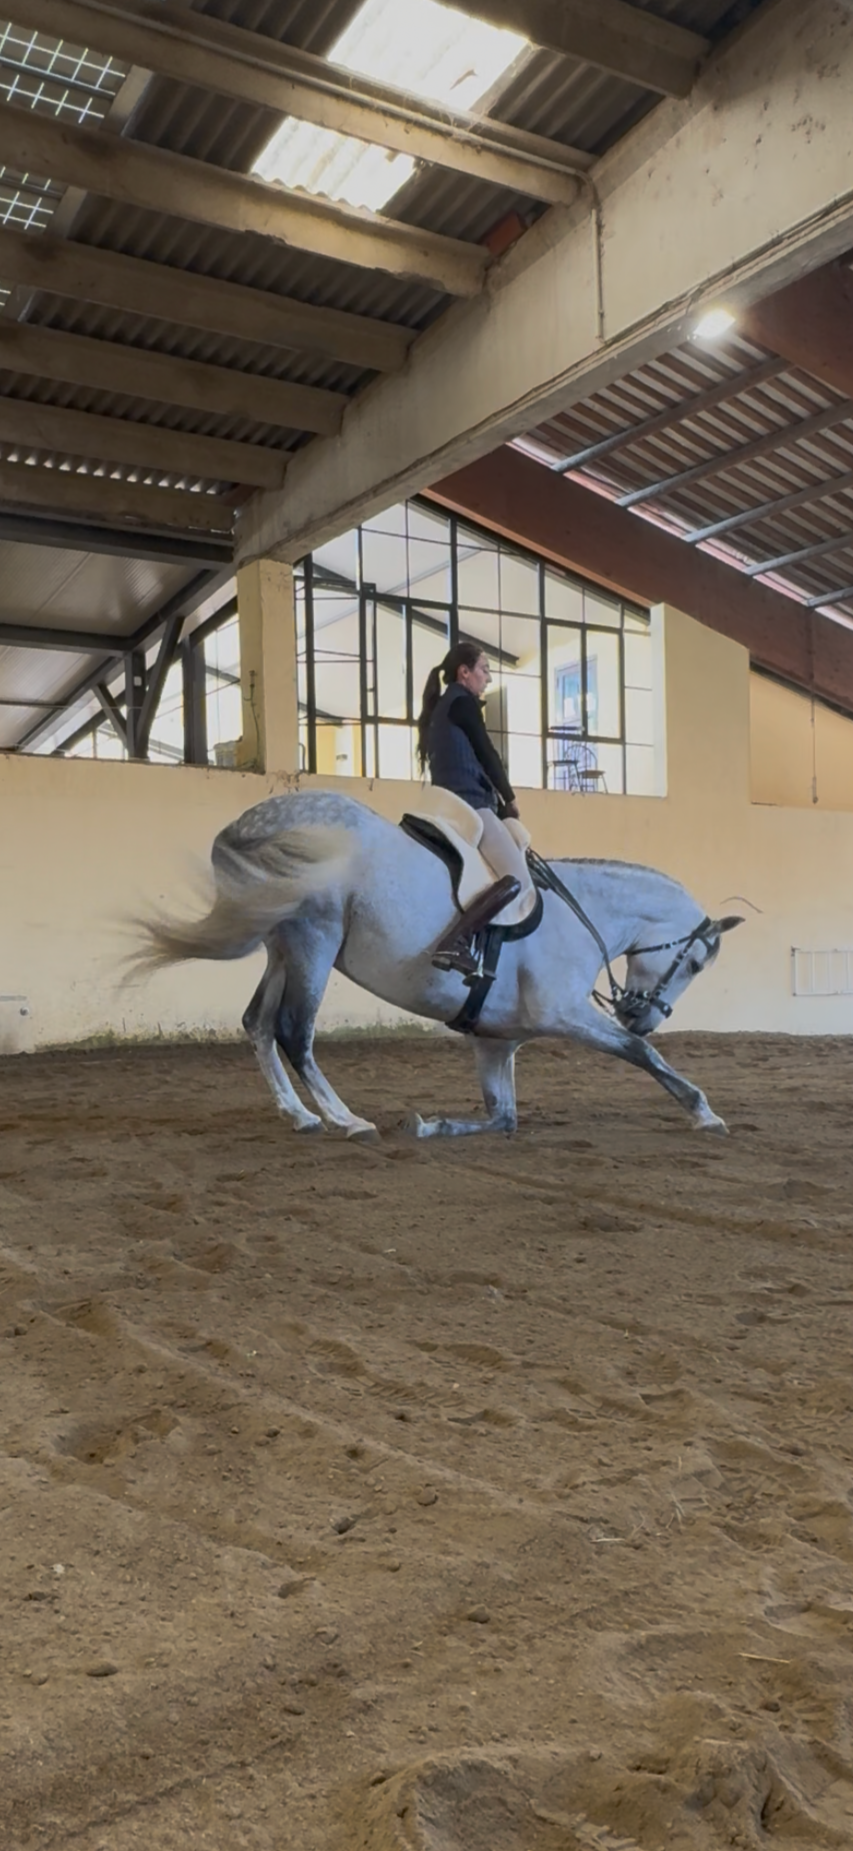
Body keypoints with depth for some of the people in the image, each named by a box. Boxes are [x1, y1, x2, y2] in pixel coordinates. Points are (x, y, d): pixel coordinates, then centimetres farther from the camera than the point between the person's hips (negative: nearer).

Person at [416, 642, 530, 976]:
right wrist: (509, 799, 7)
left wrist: (497, 801, 20)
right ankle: (453, 942, -34)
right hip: (469, 802, -10)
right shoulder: (463, 702, -3)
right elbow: (487, 754, -4)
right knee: (516, 877, -19)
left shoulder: (441, 706, 25)